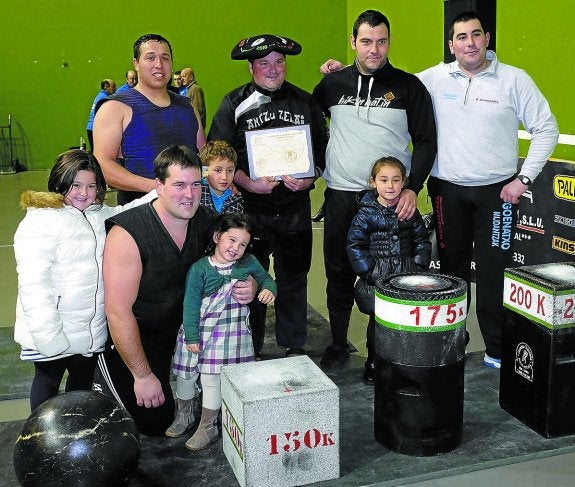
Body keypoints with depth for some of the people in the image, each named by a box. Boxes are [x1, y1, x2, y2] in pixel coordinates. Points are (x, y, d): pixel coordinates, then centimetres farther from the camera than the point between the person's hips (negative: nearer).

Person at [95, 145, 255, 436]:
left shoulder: (205, 221, -11)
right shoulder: (127, 234, -28)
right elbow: (119, 313, -26)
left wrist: (249, 288, -18)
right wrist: (143, 377, -21)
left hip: (176, 333, 6)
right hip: (126, 339, -5)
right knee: (155, 420, -6)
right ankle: (106, 390, 21)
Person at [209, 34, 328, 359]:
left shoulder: (305, 103, 8)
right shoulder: (234, 104, 2)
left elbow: (323, 148, 11)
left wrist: (310, 178, -7)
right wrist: (248, 183, -15)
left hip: (296, 209, 2)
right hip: (250, 209, -2)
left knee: (294, 278, 9)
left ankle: (295, 347, 25)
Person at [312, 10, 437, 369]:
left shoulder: (409, 87, 0)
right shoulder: (332, 84, 7)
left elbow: (426, 141, 0)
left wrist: (413, 188, -12)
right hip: (340, 195, 2)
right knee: (339, 273, 9)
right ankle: (338, 346, 24)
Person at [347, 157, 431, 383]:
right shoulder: (366, 213, -4)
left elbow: (422, 241, 11)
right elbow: (355, 246, -5)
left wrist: (418, 268, 0)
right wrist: (369, 273, -11)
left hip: (406, 276, 3)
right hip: (377, 278, -2)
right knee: (378, 321, 4)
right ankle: (373, 363, 21)